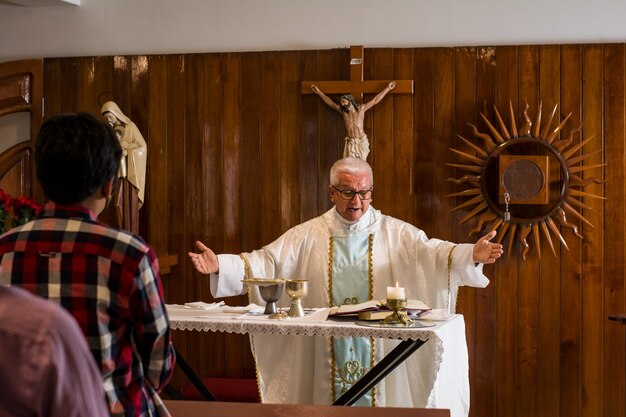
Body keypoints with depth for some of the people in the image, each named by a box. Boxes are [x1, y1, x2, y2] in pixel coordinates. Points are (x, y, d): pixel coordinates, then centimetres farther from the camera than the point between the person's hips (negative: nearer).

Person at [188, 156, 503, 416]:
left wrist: (471, 255, -28)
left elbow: (430, 251, -10)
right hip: (324, 352, 1)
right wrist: (219, 266, -11)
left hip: (379, 350, -1)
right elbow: (265, 262, 2)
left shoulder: (395, 233, 3)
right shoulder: (307, 235, 5)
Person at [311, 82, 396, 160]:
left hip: (361, 142, -2)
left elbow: (375, 100, 3)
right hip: (350, 143, 2)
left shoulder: (361, 108, 0)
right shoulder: (343, 111, 5)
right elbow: (331, 103, 15)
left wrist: (388, 88, 4)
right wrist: (319, 92, 20)